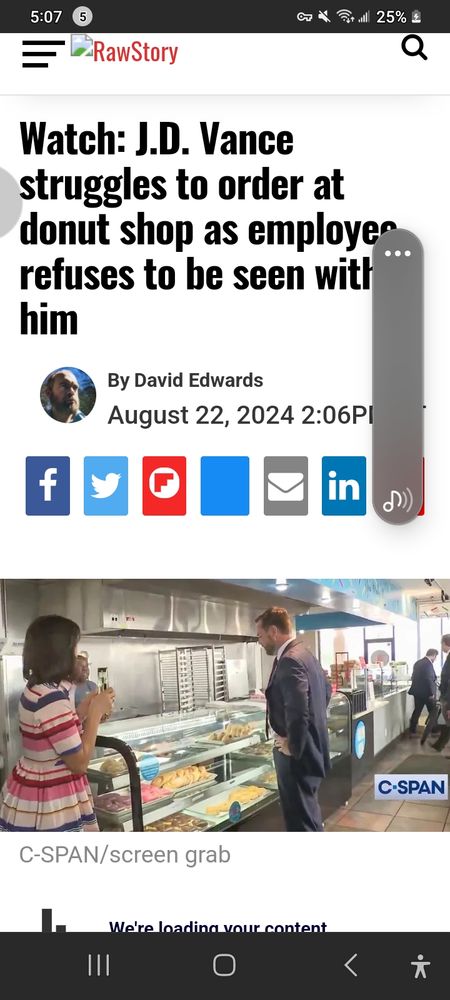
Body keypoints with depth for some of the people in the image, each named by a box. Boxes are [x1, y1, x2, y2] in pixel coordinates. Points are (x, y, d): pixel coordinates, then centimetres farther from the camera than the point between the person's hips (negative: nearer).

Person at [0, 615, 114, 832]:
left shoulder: (35, 691, 5)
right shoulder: (52, 700, -24)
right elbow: (80, 763, -18)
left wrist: (86, 709, 11)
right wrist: (96, 712, -10)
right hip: (47, 805, -10)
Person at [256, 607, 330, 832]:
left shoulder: (289, 661, -21)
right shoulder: (305, 654, 11)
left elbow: (298, 711, -30)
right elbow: (326, 690, 25)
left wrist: (293, 747, -17)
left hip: (297, 755, -10)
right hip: (310, 748, 10)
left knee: (301, 821, -4)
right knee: (309, 814, 21)